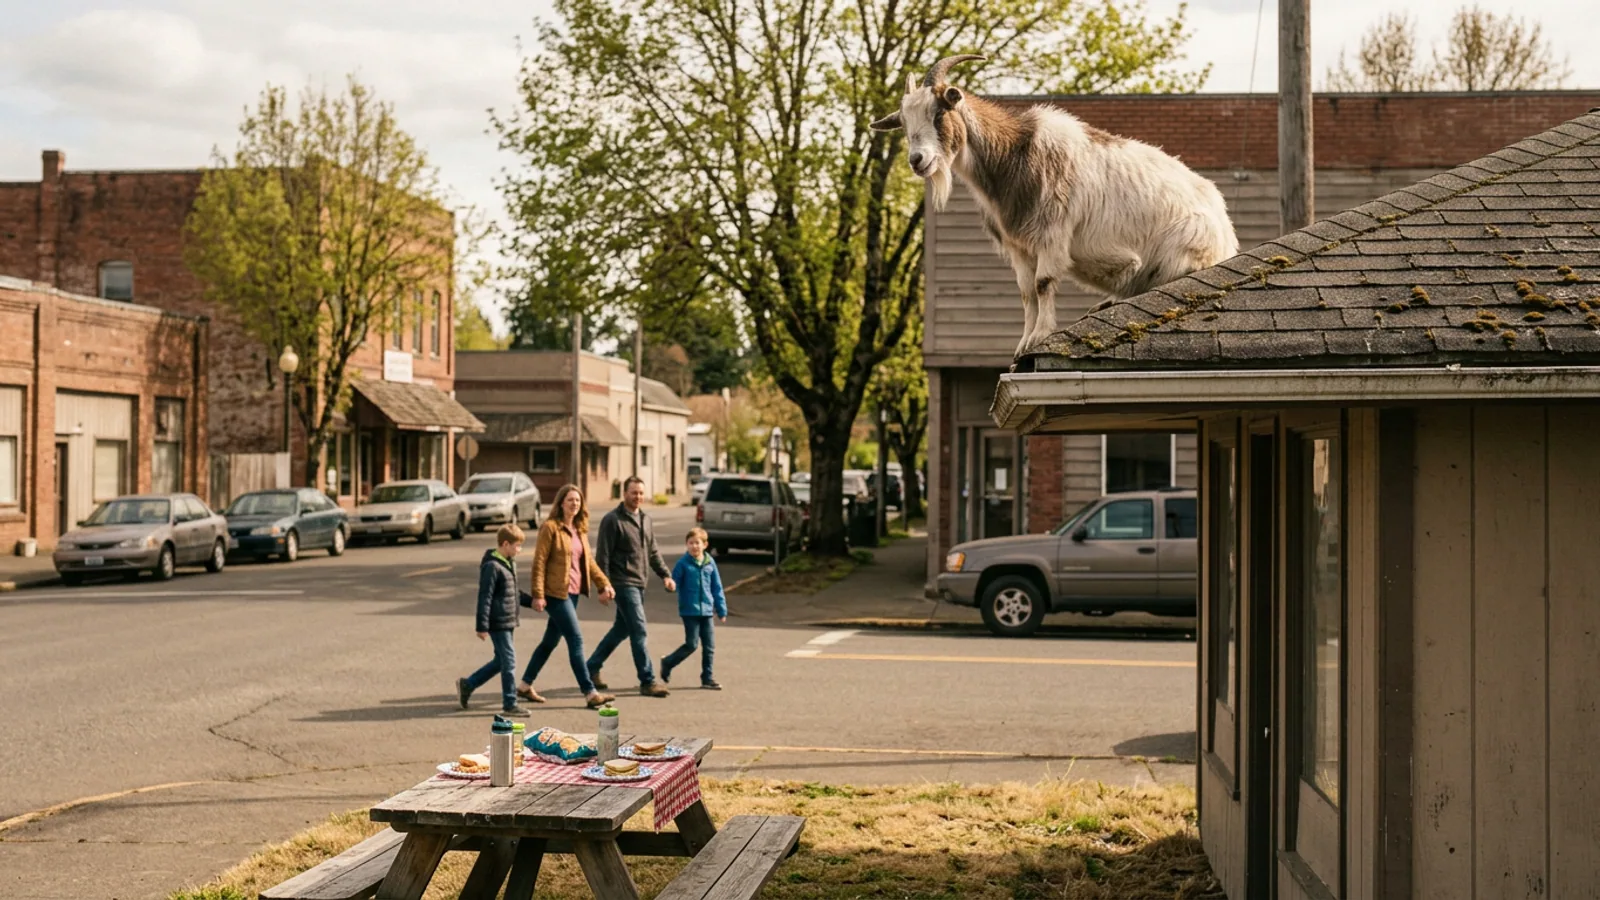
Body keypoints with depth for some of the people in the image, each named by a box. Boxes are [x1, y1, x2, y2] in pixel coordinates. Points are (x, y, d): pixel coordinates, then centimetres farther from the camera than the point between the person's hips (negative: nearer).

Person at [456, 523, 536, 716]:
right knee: (509, 661, -4)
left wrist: (530, 601, 13)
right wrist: (482, 626, -19)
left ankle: (467, 685, 28)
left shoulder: (508, 564, 13)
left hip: (508, 622, 10)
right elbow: (484, 598, -18)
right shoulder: (492, 567, -17)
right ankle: (510, 704, 4)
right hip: (498, 623, -10)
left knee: (500, 661, 16)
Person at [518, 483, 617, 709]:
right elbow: (539, 562, -12)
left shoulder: (580, 529, 13)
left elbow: (589, 560, 17)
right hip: (556, 593, -8)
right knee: (576, 640, -10)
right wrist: (538, 594, -17)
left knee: (551, 641, 15)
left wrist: (604, 584, 6)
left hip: (573, 592, 8)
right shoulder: (550, 527, -9)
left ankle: (525, 686, 27)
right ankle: (590, 693, -9)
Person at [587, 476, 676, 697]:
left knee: (622, 628, 16)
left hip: (640, 583, 8)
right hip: (624, 584, -8)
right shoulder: (612, 520, -10)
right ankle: (647, 681, -5)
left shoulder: (646, 519, 13)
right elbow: (603, 556, -12)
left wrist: (665, 574, 8)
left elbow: (653, 552, 19)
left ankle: (592, 668, 29)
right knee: (639, 631, -9)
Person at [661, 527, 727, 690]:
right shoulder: (683, 563, -6)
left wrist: (722, 610, 12)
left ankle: (707, 678, 15)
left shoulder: (710, 563, 5)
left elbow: (717, 588, 10)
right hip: (690, 611, -4)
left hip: (706, 611, 4)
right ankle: (667, 663, 17)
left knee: (709, 646, 6)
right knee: (691, 644, -4)